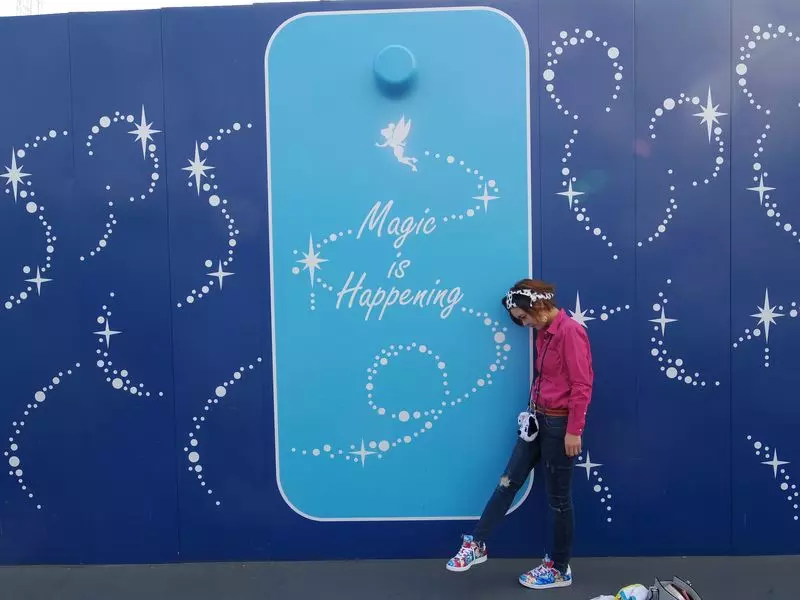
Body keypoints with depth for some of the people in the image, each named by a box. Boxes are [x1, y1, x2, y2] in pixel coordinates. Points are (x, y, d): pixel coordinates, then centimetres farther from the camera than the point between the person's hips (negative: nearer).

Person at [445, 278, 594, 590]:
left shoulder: (570, 331, -17)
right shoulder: (543, 332, 10)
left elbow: (581, 385, -19)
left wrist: (574, 431, -18)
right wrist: (535, 410, 15)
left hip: (560, 424, -8)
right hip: (538, 419, 8)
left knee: (558, 497, 6)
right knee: (509, 482, 11)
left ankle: (559, 569, 23)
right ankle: (476, 544, 21)